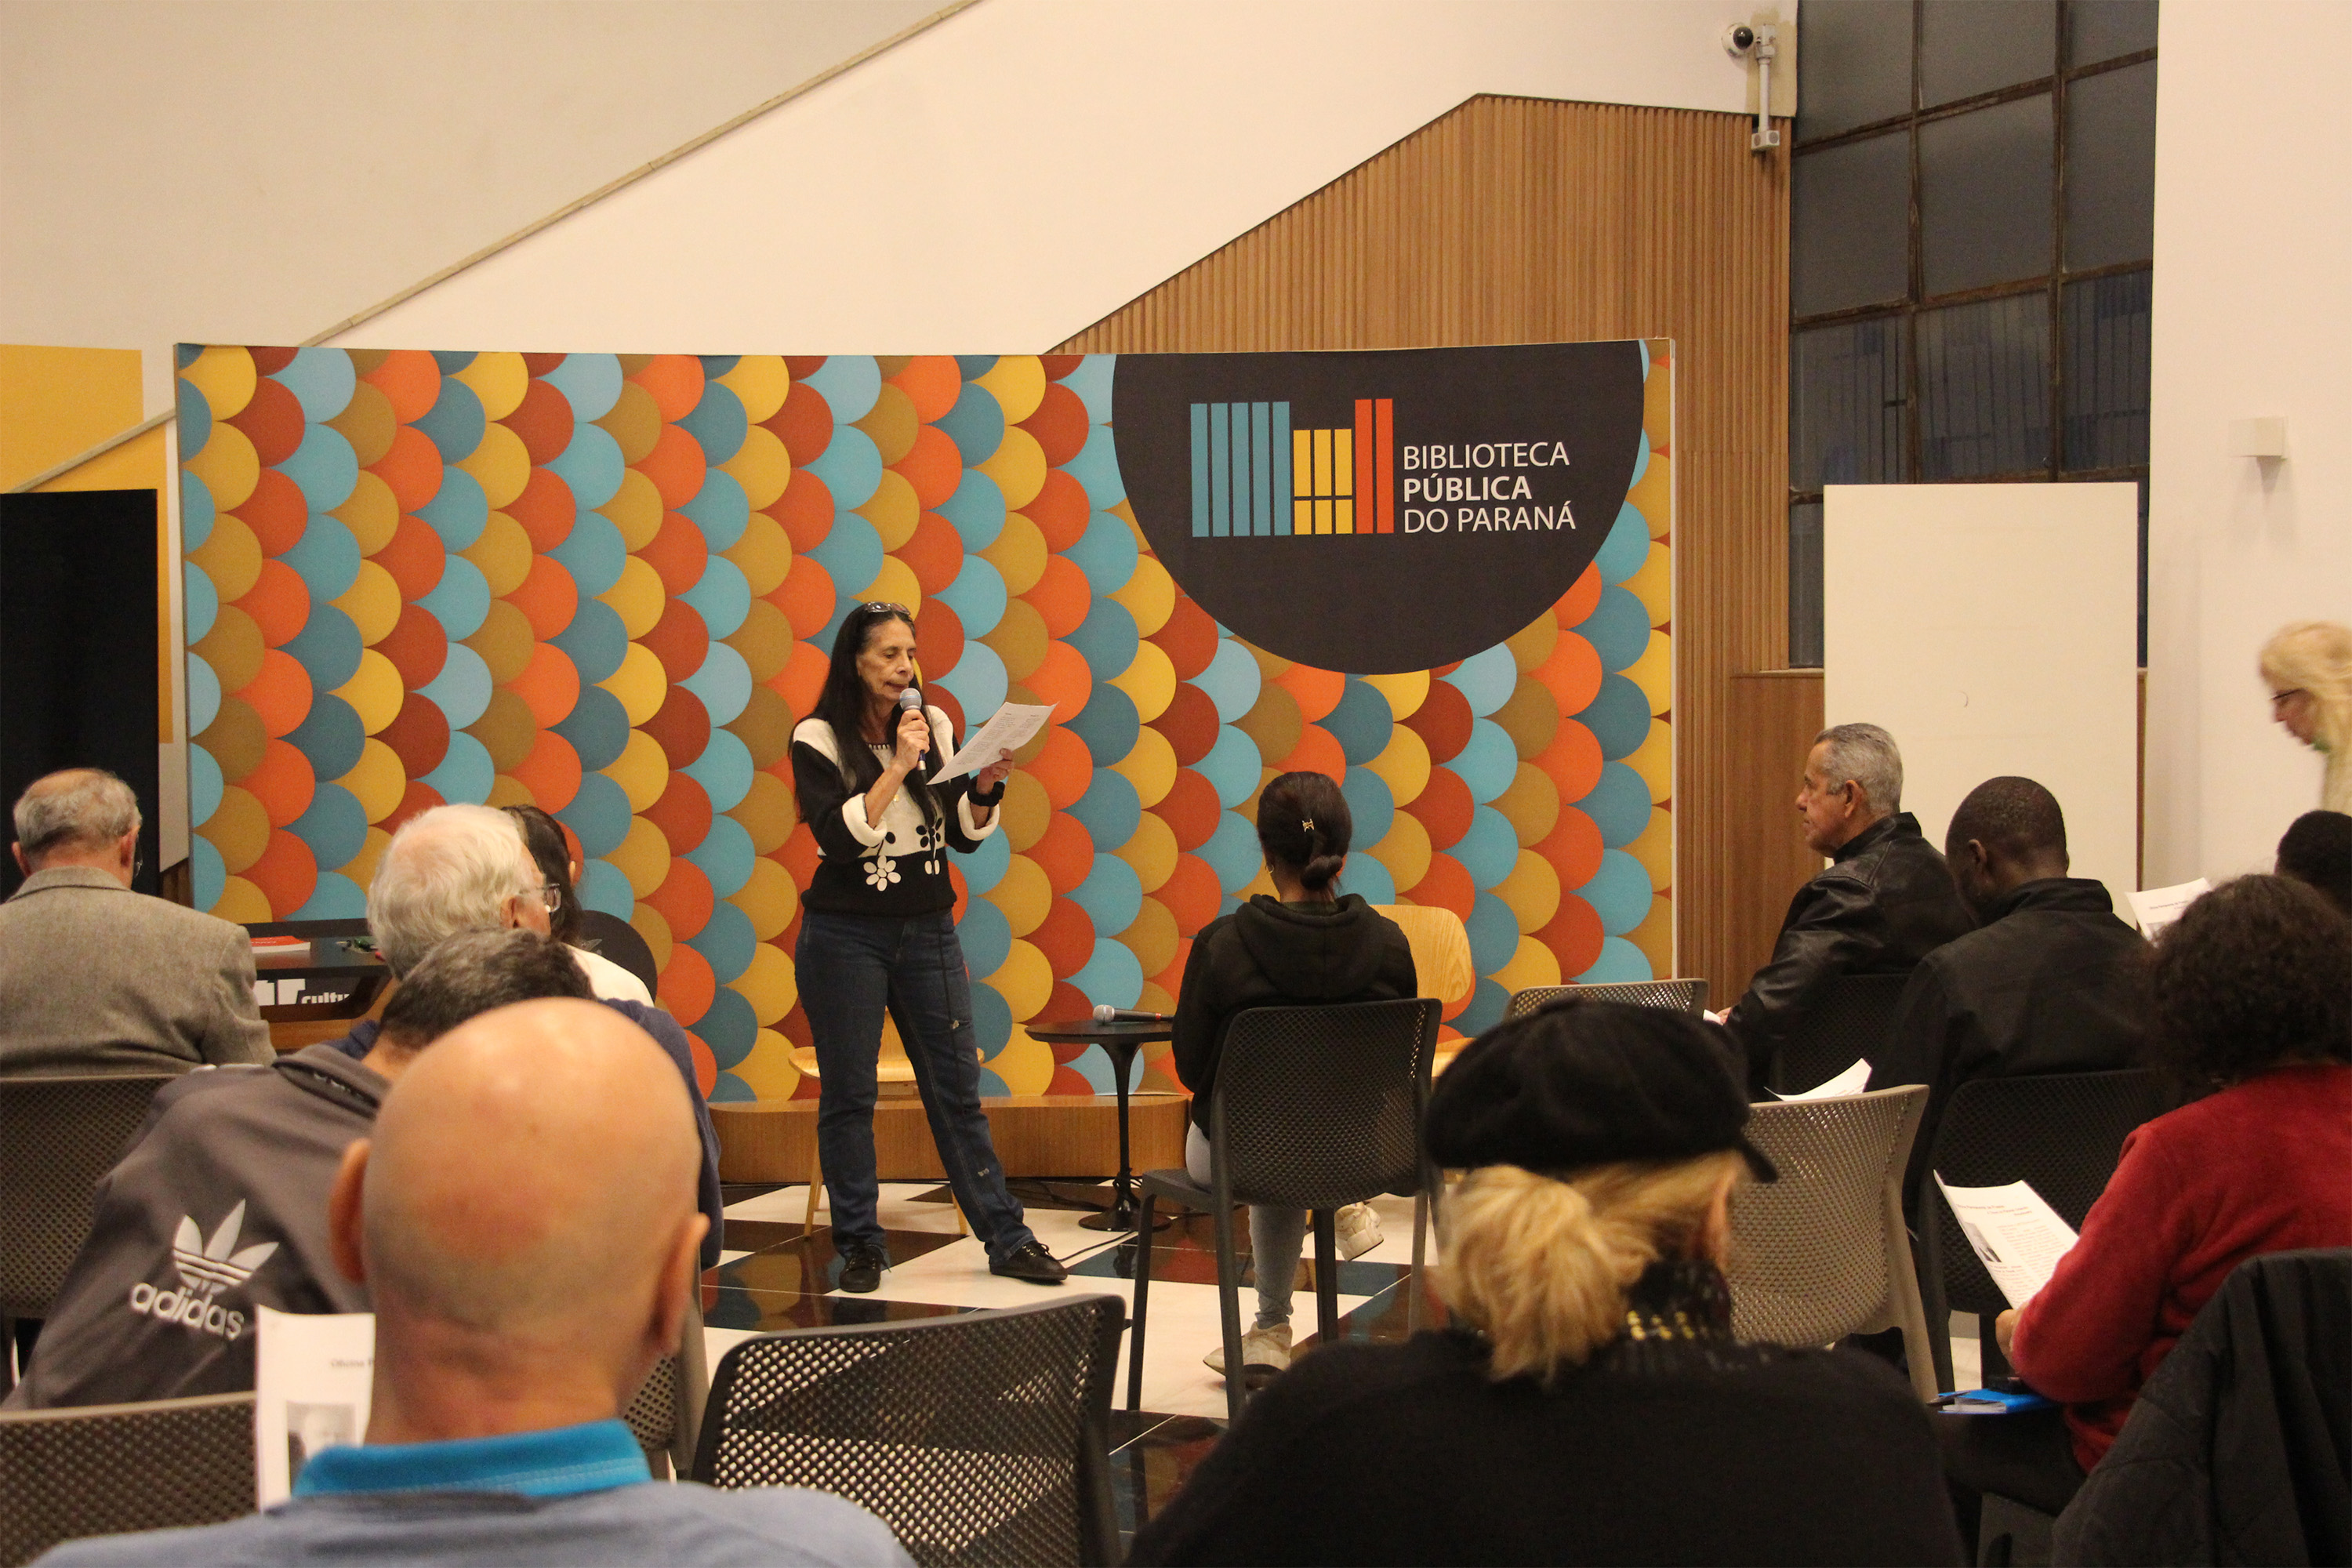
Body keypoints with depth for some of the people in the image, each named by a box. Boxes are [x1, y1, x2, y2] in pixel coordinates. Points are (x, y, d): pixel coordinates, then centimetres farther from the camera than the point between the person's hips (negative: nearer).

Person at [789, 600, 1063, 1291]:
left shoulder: (936, 726, 6)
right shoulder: (818, 739, -6)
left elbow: (964, 836, 9)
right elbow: (839, 838, -17)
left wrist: (985, 787, -10)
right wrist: (897, 768, -21)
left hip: (928, 930, 3)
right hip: (845, 936, -3)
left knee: (958, 1089, 5)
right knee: (848, 1097, 3)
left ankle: (1007, 1239, 9)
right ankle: (859, 1246, 13)